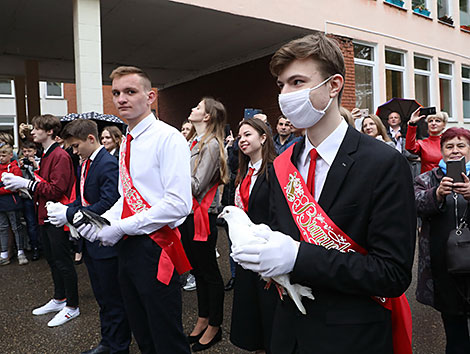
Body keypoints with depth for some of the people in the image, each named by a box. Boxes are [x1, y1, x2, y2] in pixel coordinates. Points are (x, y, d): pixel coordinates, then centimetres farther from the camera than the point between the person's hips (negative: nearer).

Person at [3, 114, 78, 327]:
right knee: (52, 260, 18)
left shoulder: (60, 156, -16)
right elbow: (44, 184, 14)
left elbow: (56, 190, -22)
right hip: (45, 216, 10)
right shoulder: (45, 155, 15)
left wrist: (27, 184, -19)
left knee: (63, 262, -1)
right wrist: (19, 184, 3)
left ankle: (72, 306, 12)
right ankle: (59, 299, 33)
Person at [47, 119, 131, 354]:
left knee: (114, 300, 6)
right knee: (102, 298, 22)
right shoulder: (84, 165, 11)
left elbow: (107, 205, -26)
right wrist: (65, 208, -1)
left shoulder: (108, 164, -19)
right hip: (90, 242, 10)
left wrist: (69, 214, -20)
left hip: (106, 244, -10)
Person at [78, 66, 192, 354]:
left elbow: (178, 204, -23)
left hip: (155, 248, -8)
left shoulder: (168, 138, -15)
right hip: (127, 246, 8)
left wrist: (120, 228, -17)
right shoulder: (127, 143, 13)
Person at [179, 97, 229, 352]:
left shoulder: (212, 144, -14)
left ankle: (214, 327, 21)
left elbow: (196, 186, -19)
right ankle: (202, 320, 34)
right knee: (197, 269, 18)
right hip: (187, 214, 9)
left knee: (209, 272, 5)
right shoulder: (192, 142, 12)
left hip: (201, 215, -9)